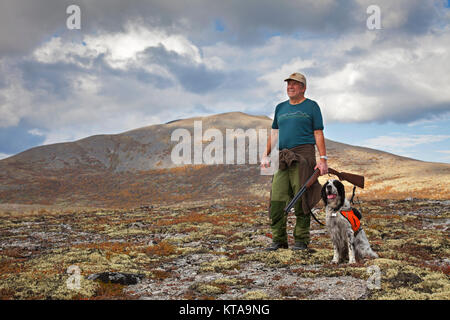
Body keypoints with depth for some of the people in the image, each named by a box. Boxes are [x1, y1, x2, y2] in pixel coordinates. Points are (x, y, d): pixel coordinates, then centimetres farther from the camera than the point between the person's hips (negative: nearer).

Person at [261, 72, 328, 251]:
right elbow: (274, 133, 22)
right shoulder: (280, 108, 20)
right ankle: (278, 239, 6)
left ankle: (301, 240, 3)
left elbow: (318, 134, 1)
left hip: (303, 155, -5)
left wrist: (323, 159, -7)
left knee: (301, 199, -5)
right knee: (277, 199, -2)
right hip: (283, 157, 5)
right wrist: (265, 155, 12)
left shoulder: (311, 106, 6)